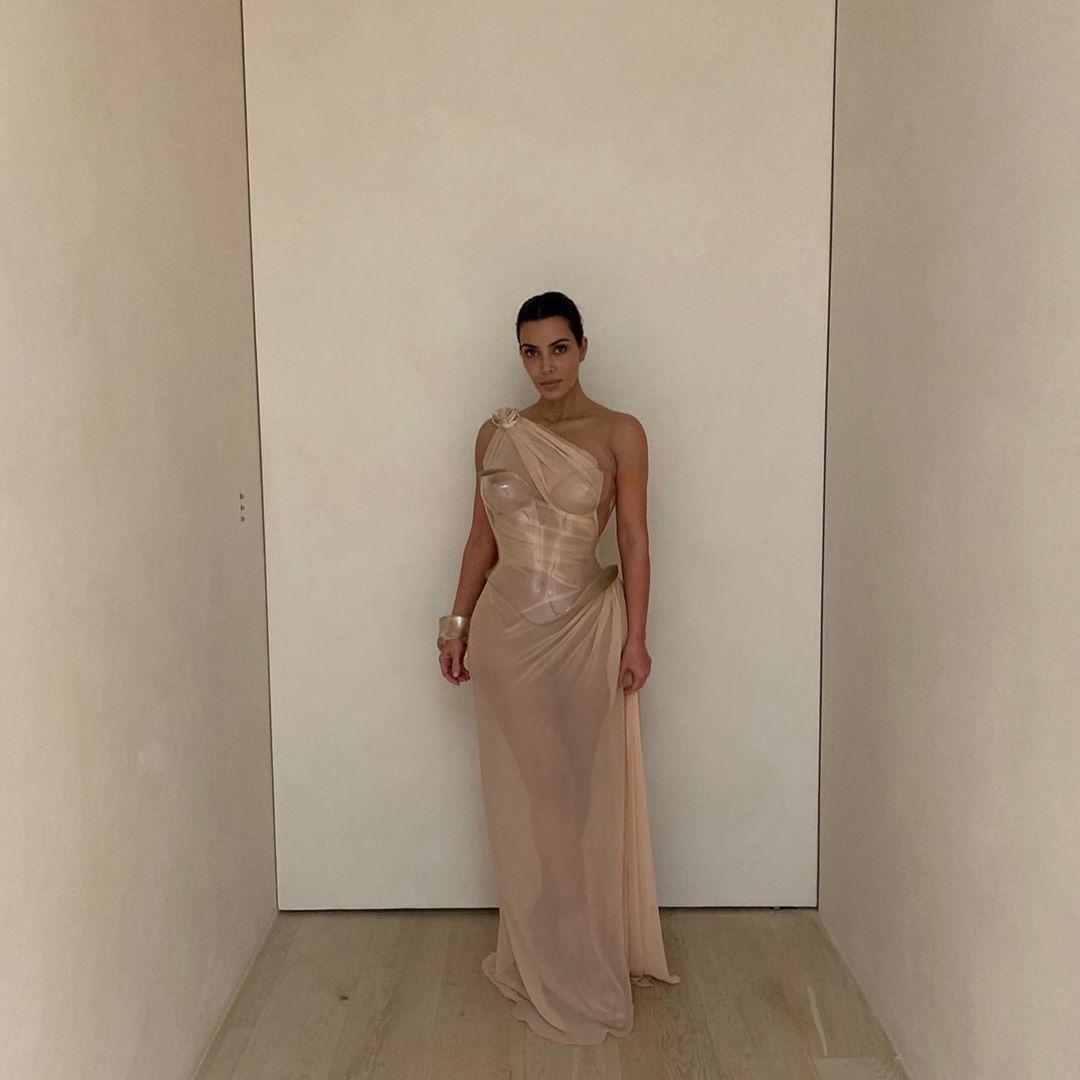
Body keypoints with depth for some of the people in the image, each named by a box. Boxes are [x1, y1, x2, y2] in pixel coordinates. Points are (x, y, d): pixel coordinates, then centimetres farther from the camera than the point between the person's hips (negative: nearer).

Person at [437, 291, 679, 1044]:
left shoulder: (620, 433, -4)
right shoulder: (495, 434, 5)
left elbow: (634, 541, -5)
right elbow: (482, 539, 8)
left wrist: (635, 637, -9)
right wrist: (457, 626, 6)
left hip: (586, 628, -2)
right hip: (507, 629, 3)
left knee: (589, 794, 8)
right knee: (523, 799, 11)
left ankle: (594, 960, 27)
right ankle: (539, 961, 29)